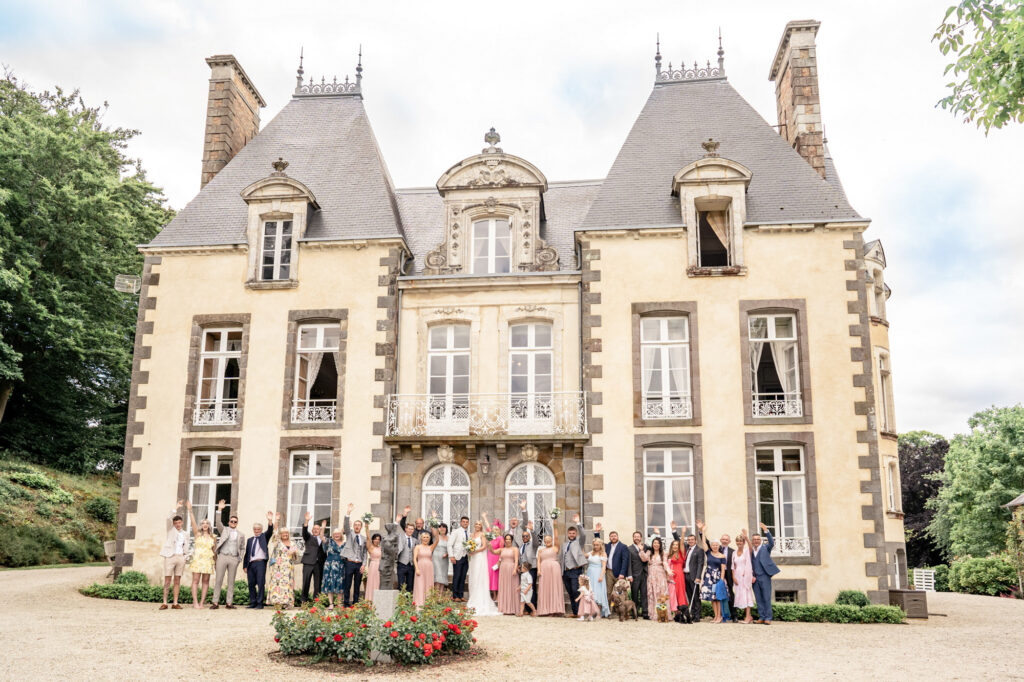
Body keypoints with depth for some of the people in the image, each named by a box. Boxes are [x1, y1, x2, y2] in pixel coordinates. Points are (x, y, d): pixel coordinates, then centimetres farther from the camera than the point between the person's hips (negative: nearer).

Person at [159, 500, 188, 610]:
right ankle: (164, 603, -2)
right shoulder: (171, 529, 7)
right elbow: (168, 518, -9)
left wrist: (186, 556, 6)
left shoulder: (185, 534, 18)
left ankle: (175, 603, 5)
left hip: (180, 557, 4)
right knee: (167, 581, -5)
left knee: (177, 581, 3)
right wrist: (176, 507, -14)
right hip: (170, 557, -3)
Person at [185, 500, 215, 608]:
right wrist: (190, 510, -19)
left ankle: (202, 602, 3)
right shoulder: (197, 534, 6)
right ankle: (195, 602, -7)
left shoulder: (212, 537, 12)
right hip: (197, 559, -2)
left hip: (208, 560, 2)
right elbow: (193, 522, -7)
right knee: (195, 581, -6)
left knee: (205, 581, 0)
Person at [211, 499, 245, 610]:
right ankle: (215, 602, -2)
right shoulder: (224, 530, 11)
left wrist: (240, 558, 4)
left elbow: (242, 548, 18)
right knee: (218, 580, -3)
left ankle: (229, 603, 3)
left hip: (234, 558, 1)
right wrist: (219, 510, -17)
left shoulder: (241, 534, 15)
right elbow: (218, 522, -6)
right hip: (222, 556, -1)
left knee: (231, 582, 1)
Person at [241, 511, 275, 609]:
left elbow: (270, 531, -10)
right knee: (251, 584, 6)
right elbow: (247, 553, 18)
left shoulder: (264, 537, 10)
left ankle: (260, 603, -5)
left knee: (261, 583, -8)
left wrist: (270, 521, -28)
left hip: (260, 562, -4)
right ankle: (253, 602, 14)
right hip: (251, 563, 4)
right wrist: (245, 566, 10)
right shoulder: (249, 540, 20)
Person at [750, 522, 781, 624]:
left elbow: (772, 542, -14)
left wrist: (766, 531, -25)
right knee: (758, 599, 6)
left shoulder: (765, 548, 5)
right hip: (754, 578, 4)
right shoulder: (751, 551, 13)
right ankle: (761, 617, 11)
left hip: (764, 576, -4)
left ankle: (768, 618, -2)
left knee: (767, 598, -5)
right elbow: (749, 565, 12)